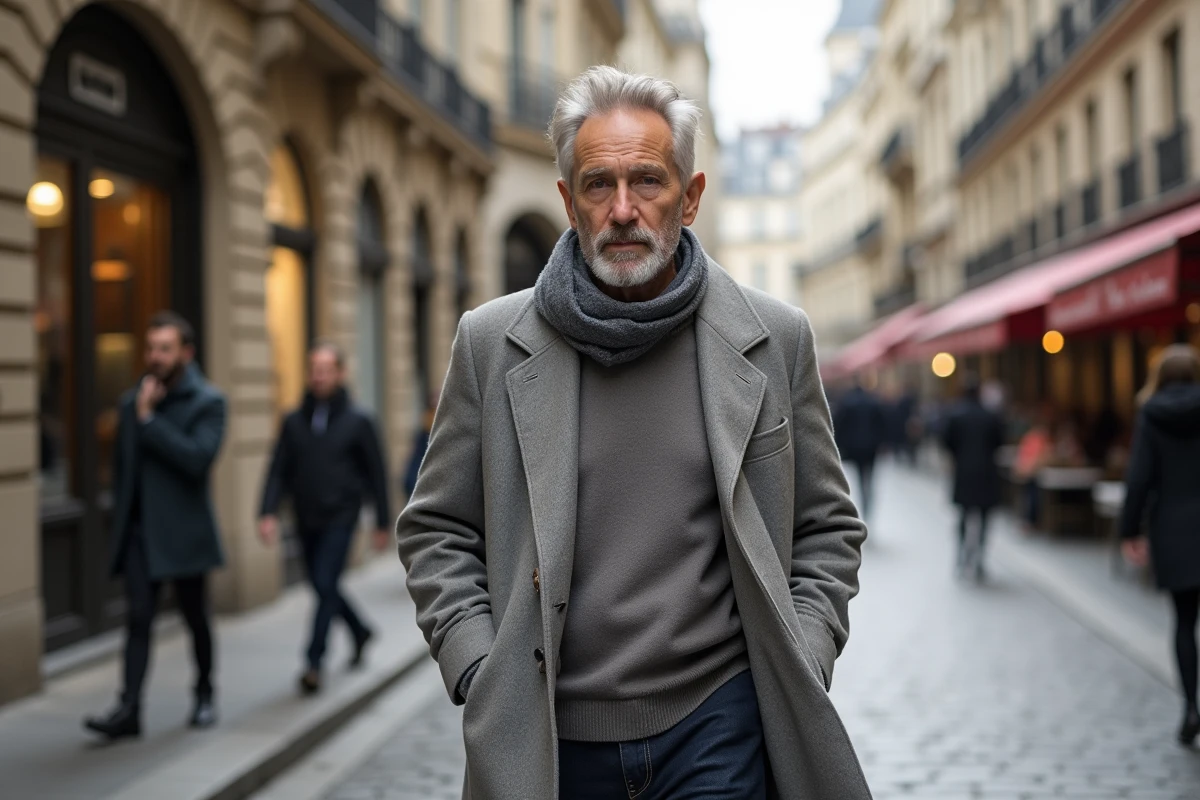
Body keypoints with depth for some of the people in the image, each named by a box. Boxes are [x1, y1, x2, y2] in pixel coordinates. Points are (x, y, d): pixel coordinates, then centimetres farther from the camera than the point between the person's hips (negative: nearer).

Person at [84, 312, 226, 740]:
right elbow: (121, 466, 19)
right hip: (139, 531, 4)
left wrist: (150, 419, -18)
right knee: (138, 617, -4)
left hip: (182, 531, -3)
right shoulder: (132, 401, 11)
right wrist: (121, 519, 15)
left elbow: (198, 458, -21)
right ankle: (129, 709, -7)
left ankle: (204, 695, 26)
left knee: (195, 617, 9)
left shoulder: (207, 402, -5)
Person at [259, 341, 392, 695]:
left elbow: (376, 473, 0)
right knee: (323, 587, 14)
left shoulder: (357, 422, -3)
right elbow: (279, 471, 3)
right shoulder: (294, 421, 5)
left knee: (326, 586, -12)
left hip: (340, 519, -4)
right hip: (306, 520, 4)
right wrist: (269, 512, -10)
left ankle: (314, 663, -7)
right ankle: (360, 632, 39)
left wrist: (383, 522, 0)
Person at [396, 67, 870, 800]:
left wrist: (800, 673, -4)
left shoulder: (774, 339, -1)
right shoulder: (493, 342, -1)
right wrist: (480, 675, -6)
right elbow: (436, 530, 5)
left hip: (716, 722, -1)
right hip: (550, 734, 1)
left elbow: (828, 528, 7)